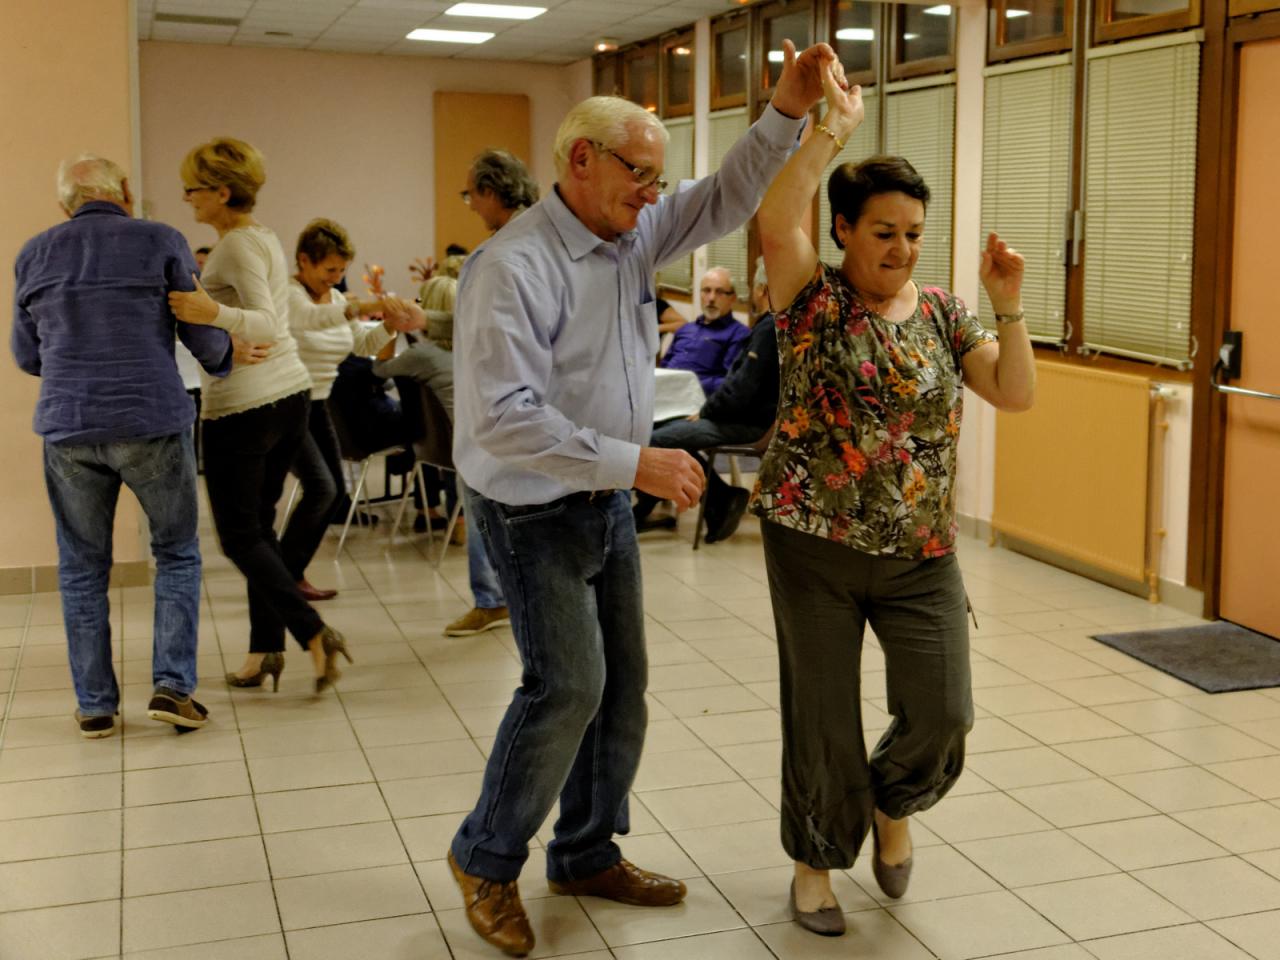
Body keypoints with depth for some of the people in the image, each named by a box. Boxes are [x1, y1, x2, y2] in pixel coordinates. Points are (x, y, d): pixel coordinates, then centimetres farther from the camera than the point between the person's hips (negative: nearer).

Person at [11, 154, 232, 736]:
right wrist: (221, 362, 22)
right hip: (152, 423, -2)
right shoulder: (160, 242, 0)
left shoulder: (35, 255, 9)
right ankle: (172, 685, 4)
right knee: (177, 554, 13)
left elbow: (27, 355, 16)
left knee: (82, 568, 13)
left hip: (67, 428, 3)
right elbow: (203, 335, 1)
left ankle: (95, 705, 16)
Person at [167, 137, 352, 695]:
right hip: (291, 394, 9)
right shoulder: (265, 238, 13)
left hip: (244, 406, -9)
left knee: (239, 537, -2)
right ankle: (265, 649, 15)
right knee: (260, 526, 13)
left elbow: (266, 324, -24)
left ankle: (315, 636, -11)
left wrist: (213, 314, -41)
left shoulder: (236, 246, -14)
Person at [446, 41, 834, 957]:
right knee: (569, 684, -9)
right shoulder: (514, 265, -21)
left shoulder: (632, 236, 3)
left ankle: (589, 855, 29)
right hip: (537, 511, -8)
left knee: (622, 684, 12)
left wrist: (787, 115, -9)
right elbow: (504, 418, -28)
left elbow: (724, 200, 8)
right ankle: (487, 857, 13)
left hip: (607, 503, 8)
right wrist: (634, 461, -28)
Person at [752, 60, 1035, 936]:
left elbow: (1017, 394, -1)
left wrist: (1007, 304, -11)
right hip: (814, 544, -3)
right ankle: (817, 859, 29)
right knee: (822, 716, 6)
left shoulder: (942, 312, 6)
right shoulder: (816, 299, -5)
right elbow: (776, 223, -25)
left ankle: (891, 804, 31)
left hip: (921, 550, 3)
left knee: (942, 713, -2)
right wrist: (834, 127, -25)